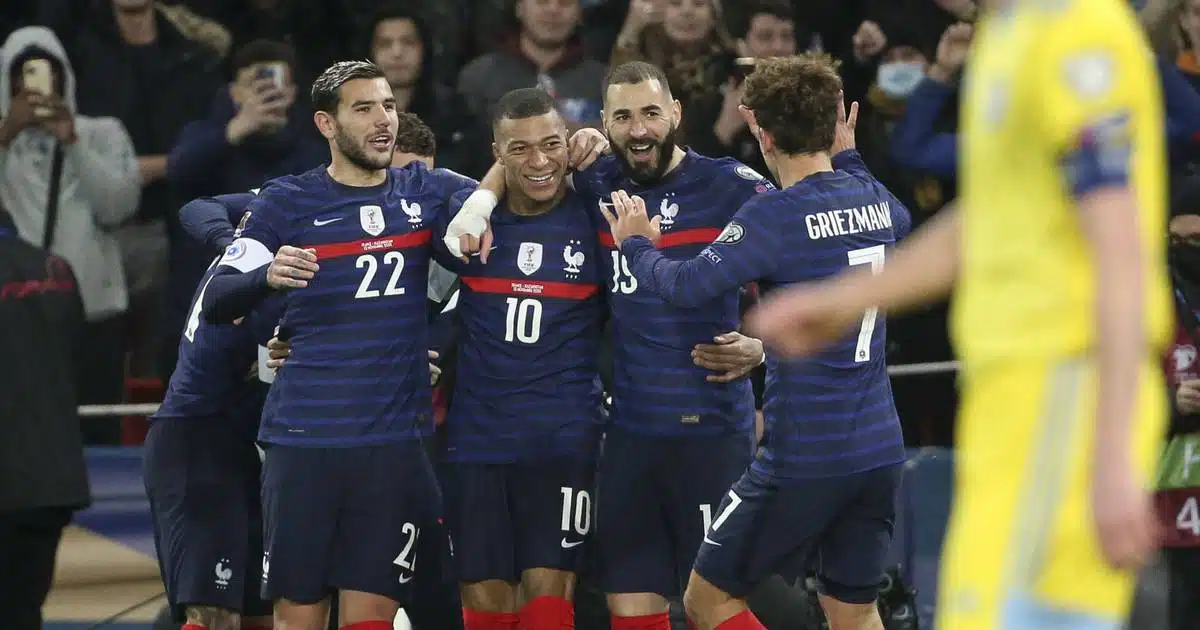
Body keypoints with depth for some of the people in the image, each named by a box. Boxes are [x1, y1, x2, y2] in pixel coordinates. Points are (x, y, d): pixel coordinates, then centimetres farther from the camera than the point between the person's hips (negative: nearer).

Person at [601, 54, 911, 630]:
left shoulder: (774, 215, -15)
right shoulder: (878, 200, 7)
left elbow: (687, 286, -14)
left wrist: (636, 245, 4)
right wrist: (846, 155, 37)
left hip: (805, 454, -7)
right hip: (879, 449, 7)